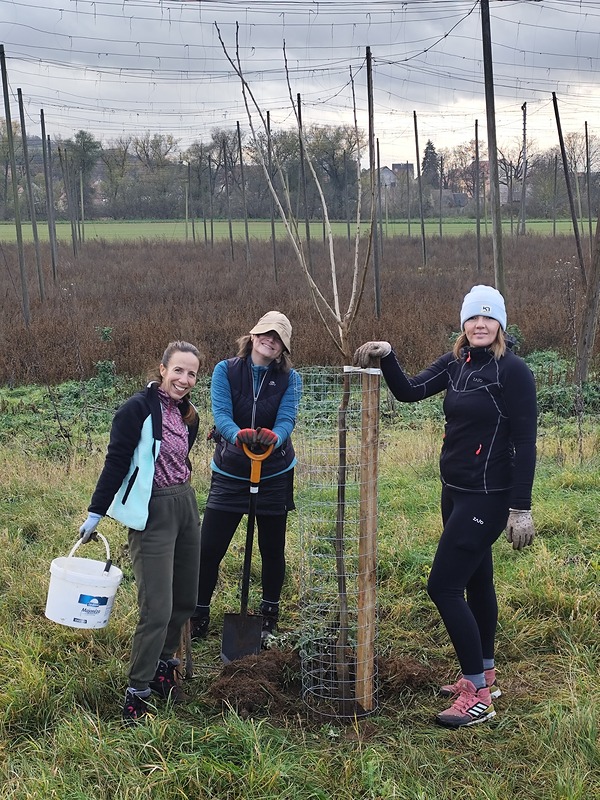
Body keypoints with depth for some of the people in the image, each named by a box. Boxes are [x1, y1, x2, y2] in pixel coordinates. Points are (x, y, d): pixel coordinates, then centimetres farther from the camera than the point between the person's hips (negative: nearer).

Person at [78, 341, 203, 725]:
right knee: (157, 609, -8)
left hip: (186, 505, 8)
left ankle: (163, 664, 34)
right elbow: (116, 462, -13)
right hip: (152, 513, -8)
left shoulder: (186, 414, 8)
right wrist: (96, 513, -11)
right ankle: (138, 692, 4)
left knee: (185, 600, 14)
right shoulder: (138, 409, -14)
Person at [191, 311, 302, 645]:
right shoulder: (226, 371, -7)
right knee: (209, 549, -3)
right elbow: (221, 413, -20)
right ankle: (197, 620, 14)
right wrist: (238, 435, -42)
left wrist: (274, 437, -42)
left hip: (275, 475, 1)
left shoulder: (290, 379, -4)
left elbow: (287, 418, -18)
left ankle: (270, 619, 31)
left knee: (273, 551, 12)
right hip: (229, 473, -1)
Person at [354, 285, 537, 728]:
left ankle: (478, 696, -2)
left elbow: (525, 442, -15)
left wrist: (521, 507, -17)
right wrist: (387, 357, -15)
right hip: (456, 491, 8)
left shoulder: (513, 370, -14)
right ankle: (484, 675, 33)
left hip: (488, 496, -8)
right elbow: (410, 391, 1)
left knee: (444, 585, -11)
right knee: (476, 582, 18)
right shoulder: (456, 363, 7)